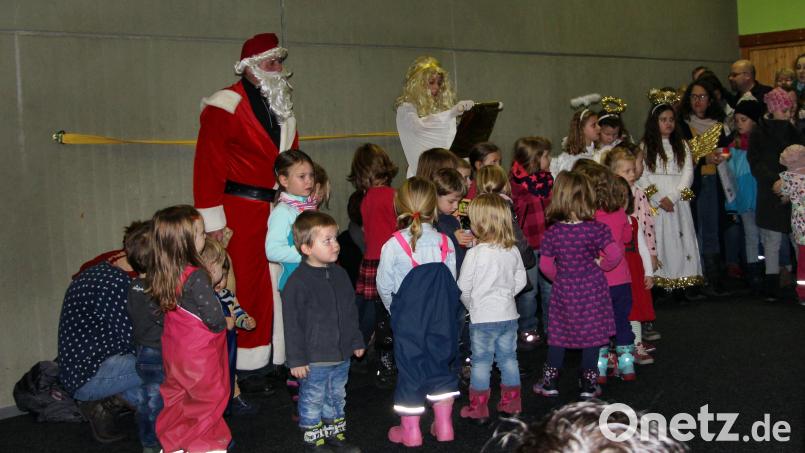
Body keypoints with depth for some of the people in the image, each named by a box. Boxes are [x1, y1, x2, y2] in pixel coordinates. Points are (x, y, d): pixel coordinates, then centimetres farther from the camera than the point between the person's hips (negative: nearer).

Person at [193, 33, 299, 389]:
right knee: (248, 288, -4)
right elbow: (208, 166, -12)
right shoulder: (224, 108, -8)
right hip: (243, 209, -7)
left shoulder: (283, 108, 18)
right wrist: (213, 222, -15)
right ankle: (249, 370, 6)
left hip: (280, 208, 7)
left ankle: (279, 357, 19)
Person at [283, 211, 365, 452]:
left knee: (337, 397, 22)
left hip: (341, 355, 6)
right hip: (313, 360, -6)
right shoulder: (297, 282, -19)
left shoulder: (340, 274, 2)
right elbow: (292, 324, -17)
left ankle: (335, 433, 39)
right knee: (312, 402, 10)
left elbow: (351, 312, 14)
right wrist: (296, 359, -15)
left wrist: (356, 341, 17)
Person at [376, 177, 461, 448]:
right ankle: (444, 425, 22)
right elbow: (452, 282, 0)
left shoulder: (393, 246, -13)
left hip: (408, 318, -3)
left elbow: (384, 286, -6)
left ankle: (410, 431, 17)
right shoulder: (444, 243, -4)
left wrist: (395, 309, 13)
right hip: (441, 317, 3)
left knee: (410, 367, 7)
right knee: (440, 364, 15)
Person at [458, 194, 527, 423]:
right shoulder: (513, 251, -2)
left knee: (481, 361, 5)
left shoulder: (475, 253, -17)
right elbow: (521, 281, 7)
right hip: (508, 314, 5)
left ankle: (478, 407, 12)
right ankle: (511, 403, 24)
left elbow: (463, 287, -10)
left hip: (482, 317, -5)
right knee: (508, 357, 14)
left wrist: (470, 304, 8)